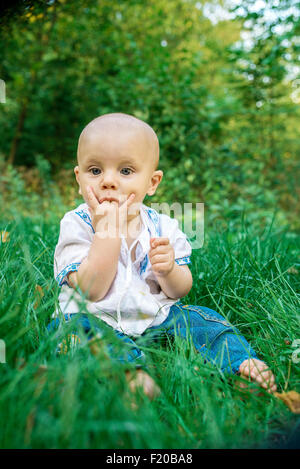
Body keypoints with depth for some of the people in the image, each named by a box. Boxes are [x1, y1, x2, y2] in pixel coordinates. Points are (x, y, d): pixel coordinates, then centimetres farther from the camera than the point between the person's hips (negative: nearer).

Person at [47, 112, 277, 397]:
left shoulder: (163, 226, -2)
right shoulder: (77, 224, -11)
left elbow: (179, 291, 2)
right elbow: (90, 291, -22)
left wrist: (168, 270, -23)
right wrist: (108, 230, -28)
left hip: (154, 317, 3)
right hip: (96, 317, -2)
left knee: (199, 318, -13)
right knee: (77, 327, -31)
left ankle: (241, 360, -3)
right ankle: (130, 369, -41)